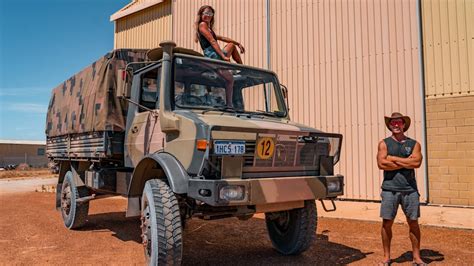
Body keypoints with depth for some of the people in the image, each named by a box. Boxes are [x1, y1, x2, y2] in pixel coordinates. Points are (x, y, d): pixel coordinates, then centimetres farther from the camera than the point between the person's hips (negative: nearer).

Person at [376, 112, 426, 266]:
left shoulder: (414, 144, 8)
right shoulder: (384, 143, 4)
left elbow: (417, 162, -10)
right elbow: (382, 164, -11)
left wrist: (393, 158, -9)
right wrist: (406, 162, -8)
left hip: (410, 189, 1)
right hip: (390, 189, -1)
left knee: (413, 223, 8)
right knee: (387, 223, 3)